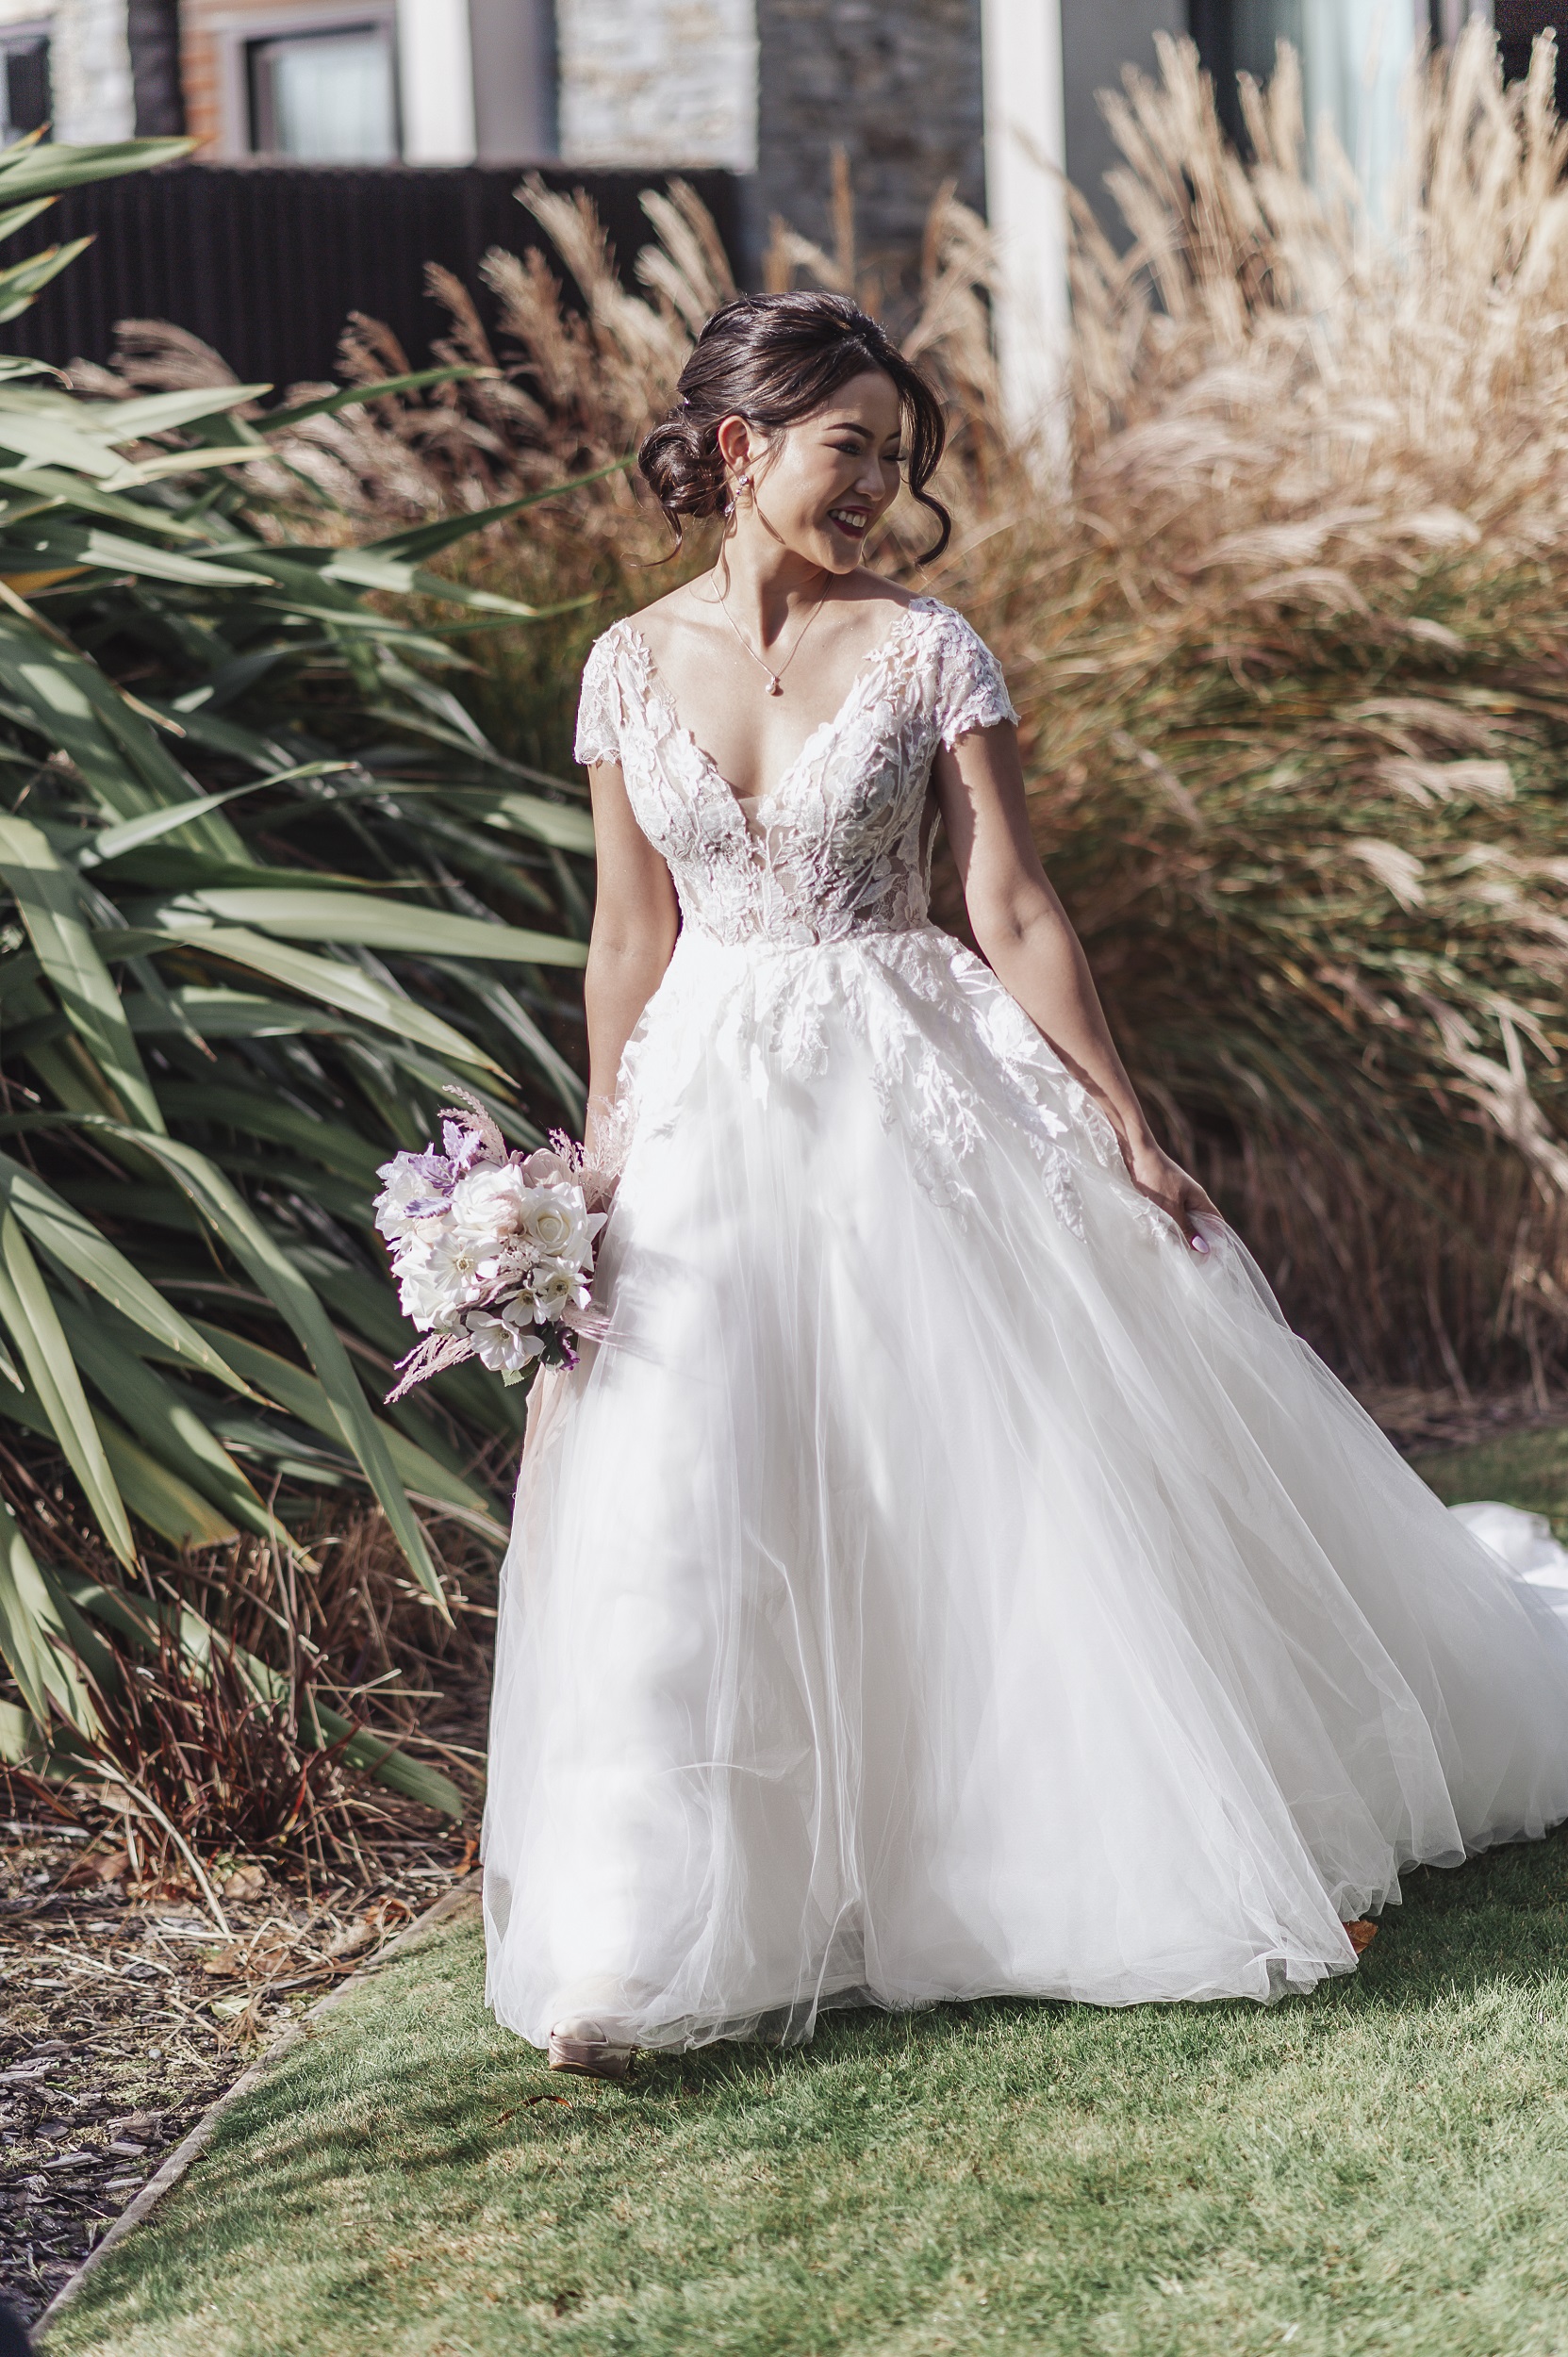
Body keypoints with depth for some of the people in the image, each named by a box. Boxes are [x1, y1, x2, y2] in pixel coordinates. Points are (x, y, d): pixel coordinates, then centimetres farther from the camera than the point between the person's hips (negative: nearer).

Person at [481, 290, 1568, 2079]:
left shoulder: (926, 652, -2)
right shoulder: (633, 668, 4)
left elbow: (1013, 912, -3)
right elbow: (630, 941, 9)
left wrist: (1125, 1125, -7)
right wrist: (596, 1167, 10)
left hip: (920, 1094, -1)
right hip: (710, 1111, 1)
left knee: (1046, 1466, 1)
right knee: (673, 1502, -7)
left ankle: (1214, 1847, 19)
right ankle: (636, 1941, 2)